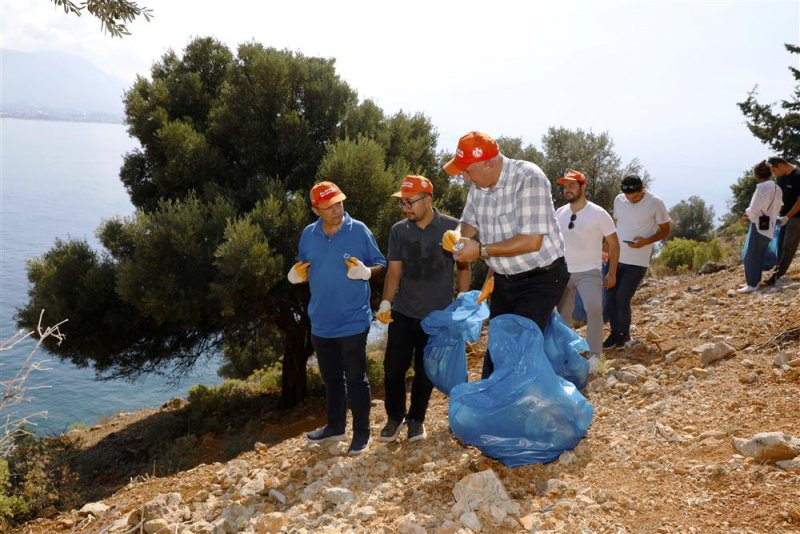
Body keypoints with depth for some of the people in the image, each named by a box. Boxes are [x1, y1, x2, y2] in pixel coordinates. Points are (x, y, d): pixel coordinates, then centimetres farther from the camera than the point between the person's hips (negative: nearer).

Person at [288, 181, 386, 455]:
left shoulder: (359, 230, -8)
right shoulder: (308, 234, 2)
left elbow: (380, 265, -3)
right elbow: (302, 270, 15)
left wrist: (365, 271, -24)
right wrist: (296, 276, -8)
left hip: (353, 322, -4)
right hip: (321, 323, 4)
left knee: (356, 380, 6)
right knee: (331, 379, 19)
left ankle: (361, 433, 20)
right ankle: (335, 426, 36)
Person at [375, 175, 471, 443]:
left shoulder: (452, 227, -7)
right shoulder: (398, 230, 0)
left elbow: (463, 267, 0)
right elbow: (394, 271, 3)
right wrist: (385, 303, -9)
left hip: (438, 315, -2)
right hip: (403, 313, 2)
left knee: (425, 371, 8)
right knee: (393, 367, 1)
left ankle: (416, 419, 27)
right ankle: (394, 416, 23)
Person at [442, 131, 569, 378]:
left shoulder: (529, 178, -24)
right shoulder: (478, 184, -1)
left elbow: (532, 241, -28)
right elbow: (469, 223, 13)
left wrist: (481, 251, -25)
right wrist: (457, 236, -11)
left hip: (540, 278, -7)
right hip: (504, 279, 7)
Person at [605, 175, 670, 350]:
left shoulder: (655, 203, -10)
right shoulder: (618, 200, 2)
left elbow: (665, 231, -3)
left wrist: (647, 241, -21)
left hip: (638, 261, -5)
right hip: (616, 258, 5)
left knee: (622, 298, -9)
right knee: (611, 297, 4)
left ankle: (624, 334, 13)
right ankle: (615, 334, 21)